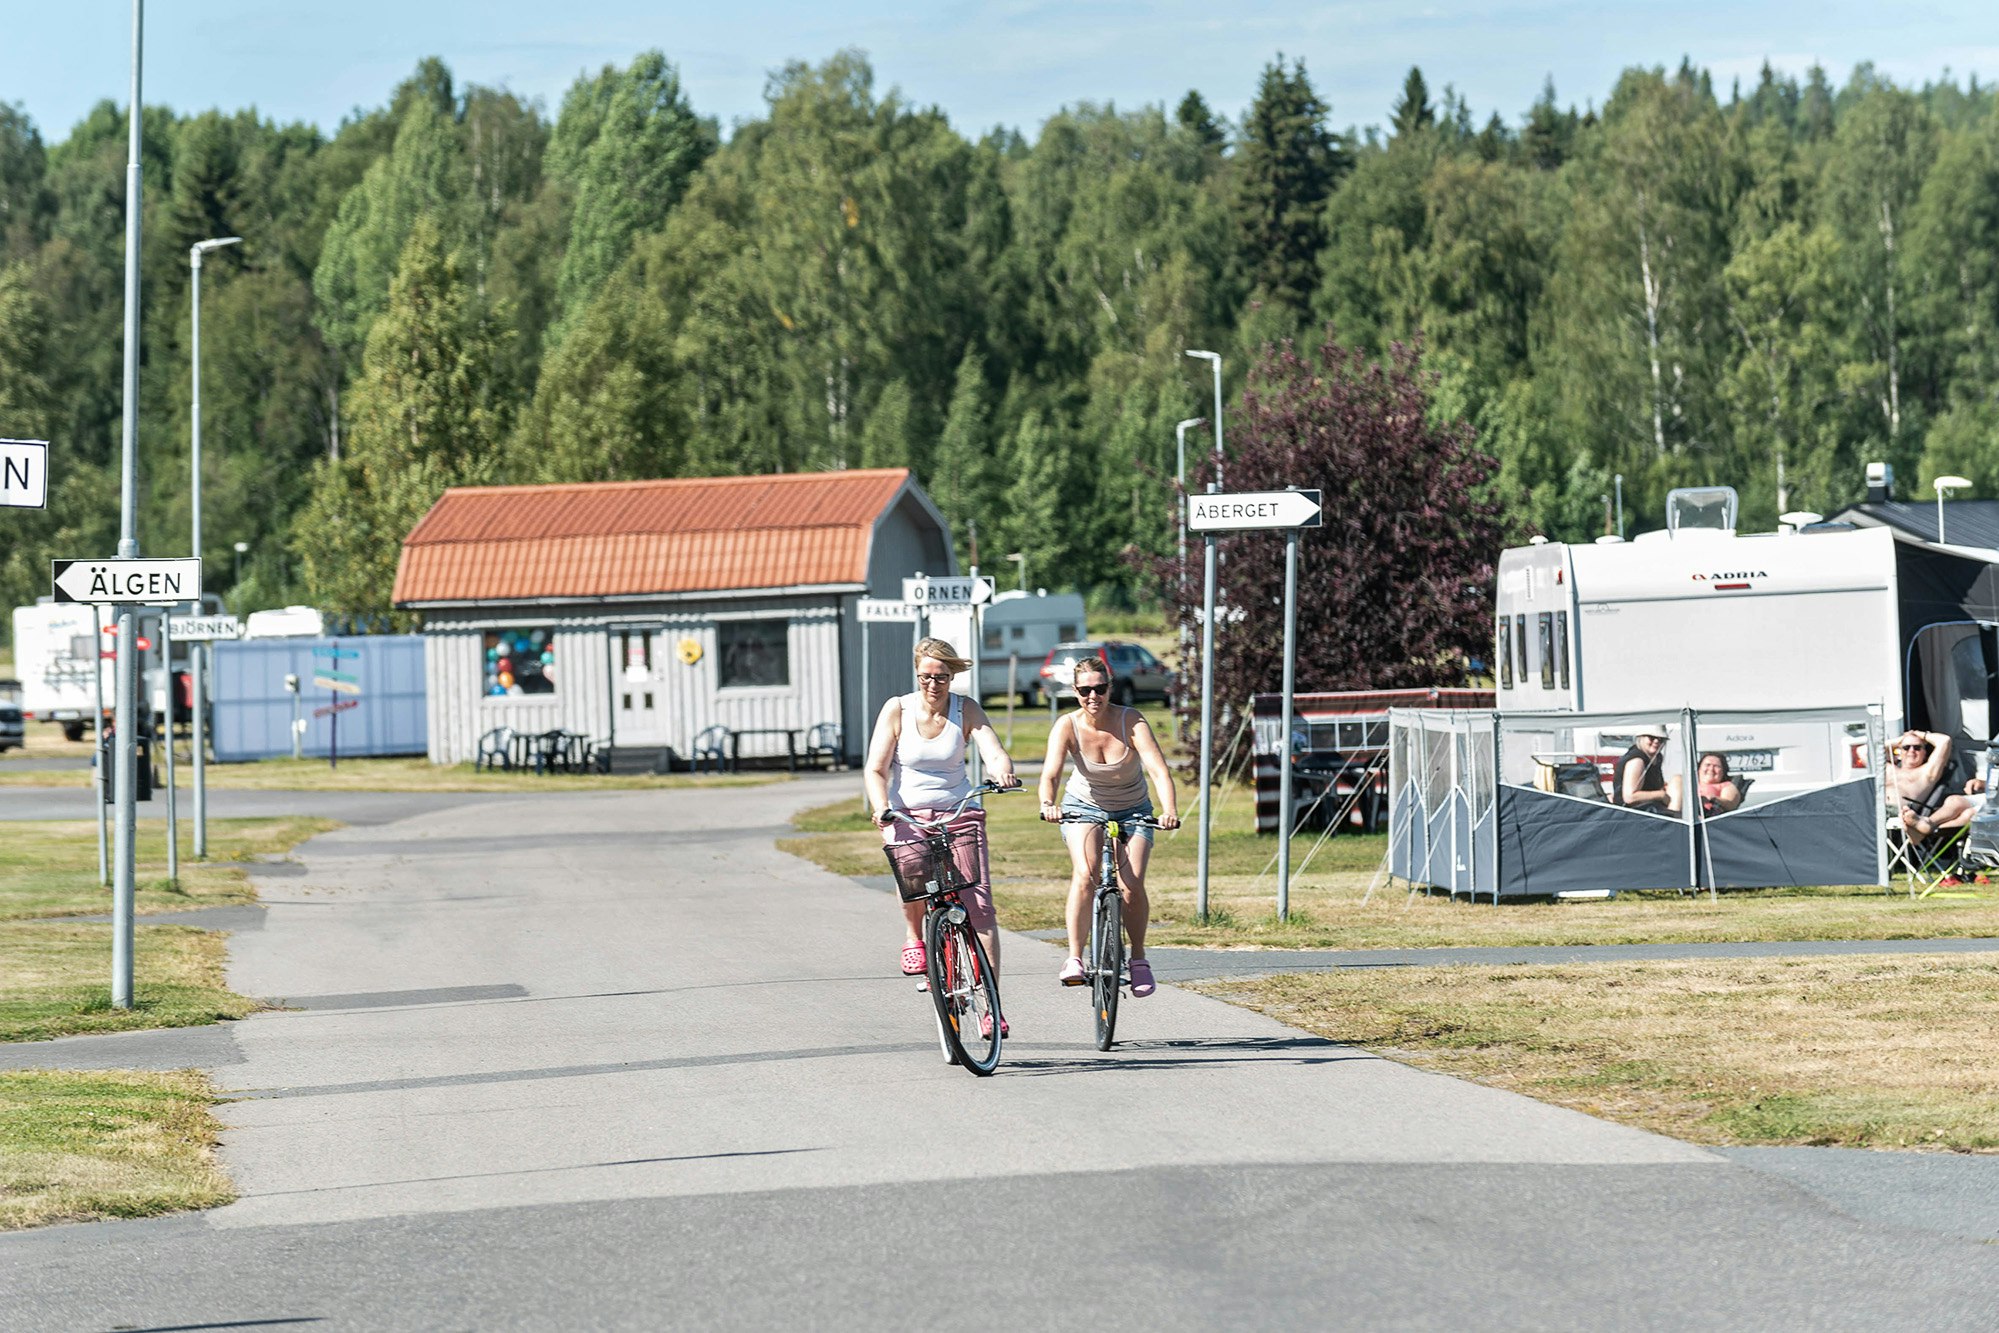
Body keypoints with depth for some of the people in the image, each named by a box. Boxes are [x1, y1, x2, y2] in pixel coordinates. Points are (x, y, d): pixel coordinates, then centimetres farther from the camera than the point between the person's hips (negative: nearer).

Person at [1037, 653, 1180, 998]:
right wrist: (1048, 805, -55)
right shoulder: (1068, 726, -19)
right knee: (1084, 875, -27)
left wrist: (1170, 811, -49)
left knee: (1132, 884, -16)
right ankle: (1074, 958, -26)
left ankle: (1138, 958, 6)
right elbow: (1051, 772, -33)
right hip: (1084, 807, 0)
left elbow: (1159, 769, -32)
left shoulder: (1132, 722, -22)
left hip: (1133, 811, 0)